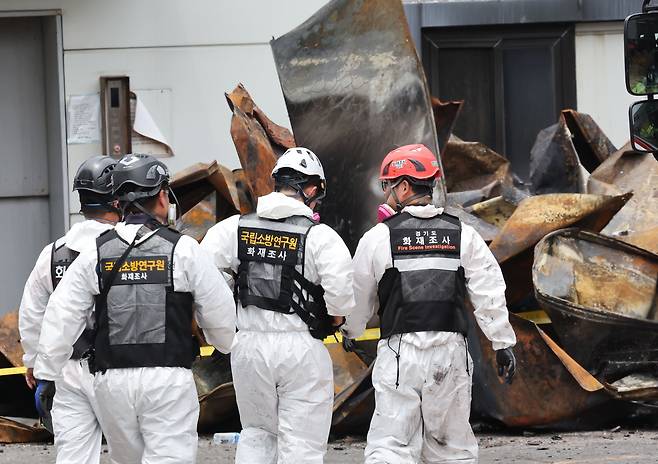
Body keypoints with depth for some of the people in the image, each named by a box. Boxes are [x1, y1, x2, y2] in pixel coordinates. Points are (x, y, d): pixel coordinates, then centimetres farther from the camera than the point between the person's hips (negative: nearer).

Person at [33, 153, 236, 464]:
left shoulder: (95, 254, 4)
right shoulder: (183, 250, -4)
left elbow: (61, 318, 2)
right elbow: (218, 311, 1)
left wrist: (45, 375, 8)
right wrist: (226, 345, 23)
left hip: (112, 379, 3)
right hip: (168, 379, -3)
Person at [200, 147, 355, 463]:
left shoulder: (235, 228, 2)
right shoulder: (320, 236, -10)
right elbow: (341, 293, -17)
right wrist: (335, 320, 4)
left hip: (249, 344, 4)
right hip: (301, 350, -4)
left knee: (257, 434, 20)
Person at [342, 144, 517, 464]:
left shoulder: (378, 237, -2)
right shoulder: (463, 236, 5)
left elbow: (360, 296, 10)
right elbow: (489, 293, 2)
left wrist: (350, 330, 31)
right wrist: (503, 343, 10)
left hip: (399, 353, -3)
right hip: (450, 353, 3)